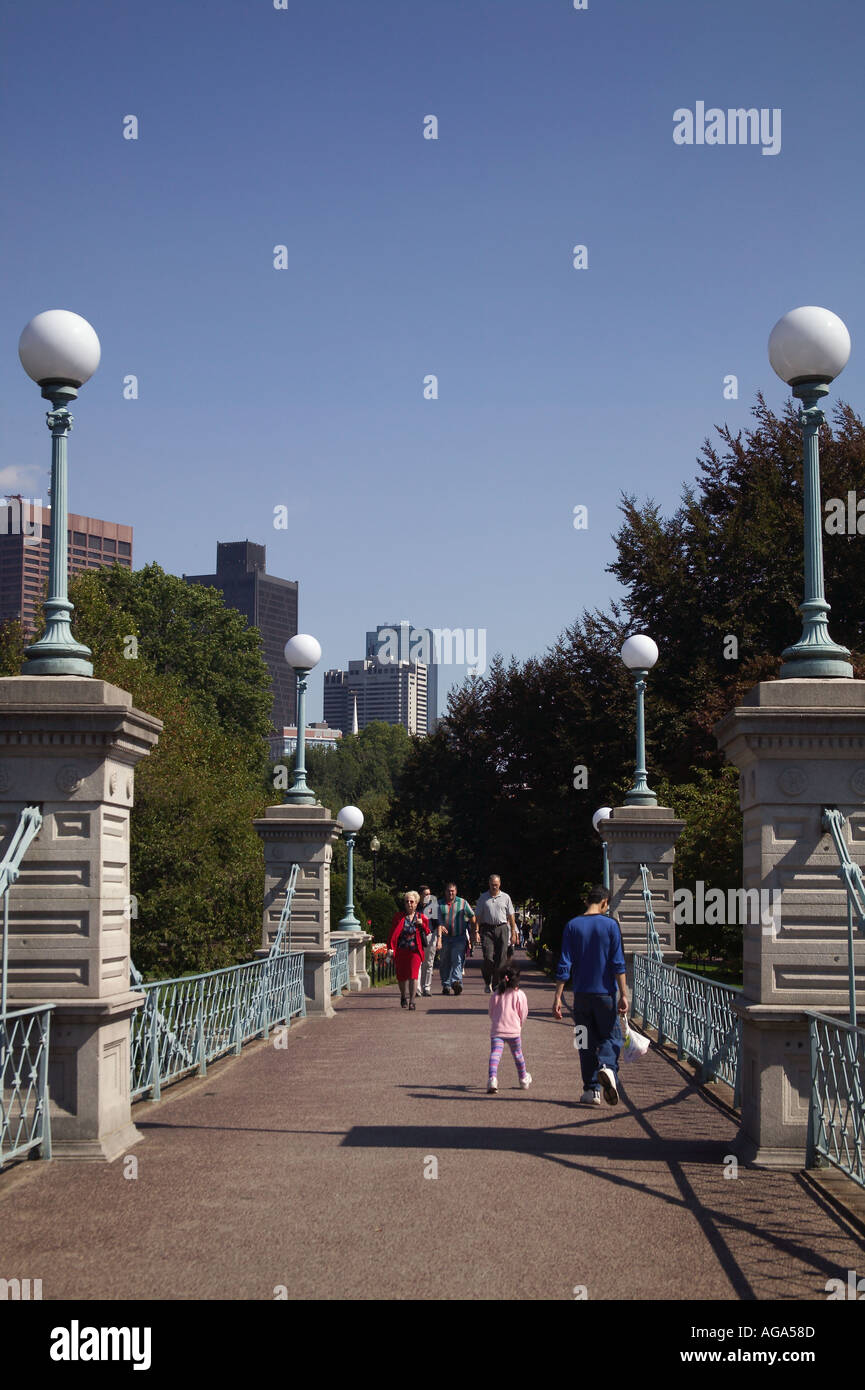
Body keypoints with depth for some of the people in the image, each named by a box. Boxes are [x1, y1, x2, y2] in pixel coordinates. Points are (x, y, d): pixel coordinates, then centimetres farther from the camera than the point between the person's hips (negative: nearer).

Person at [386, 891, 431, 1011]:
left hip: (415, 950, -1)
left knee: (413, 975, -14)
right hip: (401, 951, 1)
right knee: (401, 976, 8)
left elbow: (427, 932, 11)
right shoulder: (399, 917, 5)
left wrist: (422, 924, -9)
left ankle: (412, 1001, -11)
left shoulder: (421, 917, 7)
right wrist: (390, 948, -7)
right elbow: (393, 933, 3)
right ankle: (404, 996, 34)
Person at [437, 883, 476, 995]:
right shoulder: (440, 904, 6)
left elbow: (472, 917, 13)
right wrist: (439, 938, -13)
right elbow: (439, 922, -1)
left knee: (457, 960, -16)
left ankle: (457, 982, -29)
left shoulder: (462, 903, 7)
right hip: (445, 938, 2)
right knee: (445, 962, 6)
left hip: (459, 937, -2)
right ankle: (446, 985, 17)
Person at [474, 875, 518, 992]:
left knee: (500, 958, -4)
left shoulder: (505, 897, 9)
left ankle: (496, 984, 4)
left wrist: (513, 932, 6)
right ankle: (487, 982, 8)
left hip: (502, 929, 1)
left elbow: (511, 916, 11)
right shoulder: (483, 897, 8)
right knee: (488, 957, -11)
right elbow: (478, 916, 7)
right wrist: (476, 931, -2)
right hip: (487, 929, -1)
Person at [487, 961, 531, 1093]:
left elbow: (491, 1013, 13)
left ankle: (492, 1078, -33)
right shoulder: (520, 995, -1)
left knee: (495, 1053, -9)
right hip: (514, 1030, -1)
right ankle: (524, 1079, 35)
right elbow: (524, 1014, 4)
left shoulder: (496, 994, 6)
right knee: (517, 1054, 18)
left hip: (496, 1030, 1)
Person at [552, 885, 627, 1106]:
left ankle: (591, 1090, 7)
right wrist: (623, 995, -6)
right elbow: (618, 964, -8)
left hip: (581, 994, 2)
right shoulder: (610, 925, -3)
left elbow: (564, 965, -2)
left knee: (587, 1042, 10)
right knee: (610, 1037, 8)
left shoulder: (572, 926, 2)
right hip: (605, 993, -2)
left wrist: (558, 997, 0)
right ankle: (607, 1067, -22)